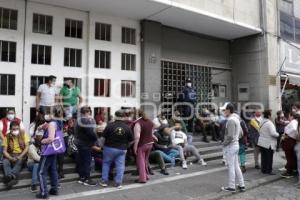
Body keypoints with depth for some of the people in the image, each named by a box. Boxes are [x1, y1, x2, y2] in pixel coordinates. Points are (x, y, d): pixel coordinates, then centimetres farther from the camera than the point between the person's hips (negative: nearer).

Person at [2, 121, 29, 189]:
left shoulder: (23, 134, -3)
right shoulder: (7, 137, 0)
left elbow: (27, 147, -6)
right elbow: (4, 151, -3)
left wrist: (20, 156, -20)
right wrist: (11, 158, -21)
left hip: (22, 155, -2)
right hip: (11, 155, 2)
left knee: (19, 161, -34)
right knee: (5, 162, -30)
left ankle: (9, 177, -50)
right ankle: (11, 178, -47)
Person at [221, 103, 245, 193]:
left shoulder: (231, 120, -20)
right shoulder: (236, 119, 10)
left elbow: (230, 136, -25)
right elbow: (240, 133, 19)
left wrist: (224, 143, -11)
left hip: (230, 146, -9)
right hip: (236, 144, 9)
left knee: (231, 167, 1)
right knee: (236, 166, 16)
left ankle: (231, 187, 12)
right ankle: (241, 185, 23)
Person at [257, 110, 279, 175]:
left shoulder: (262, 122, 7)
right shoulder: (269, 123, -18)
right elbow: (273, 133, -22)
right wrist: (278, 134, -4)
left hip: (262, 142, 7)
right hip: (269, 143, -7)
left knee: (263, 157, 12)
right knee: (269, 157, 3)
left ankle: (264, 169, 20)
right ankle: (269, 170, 9)